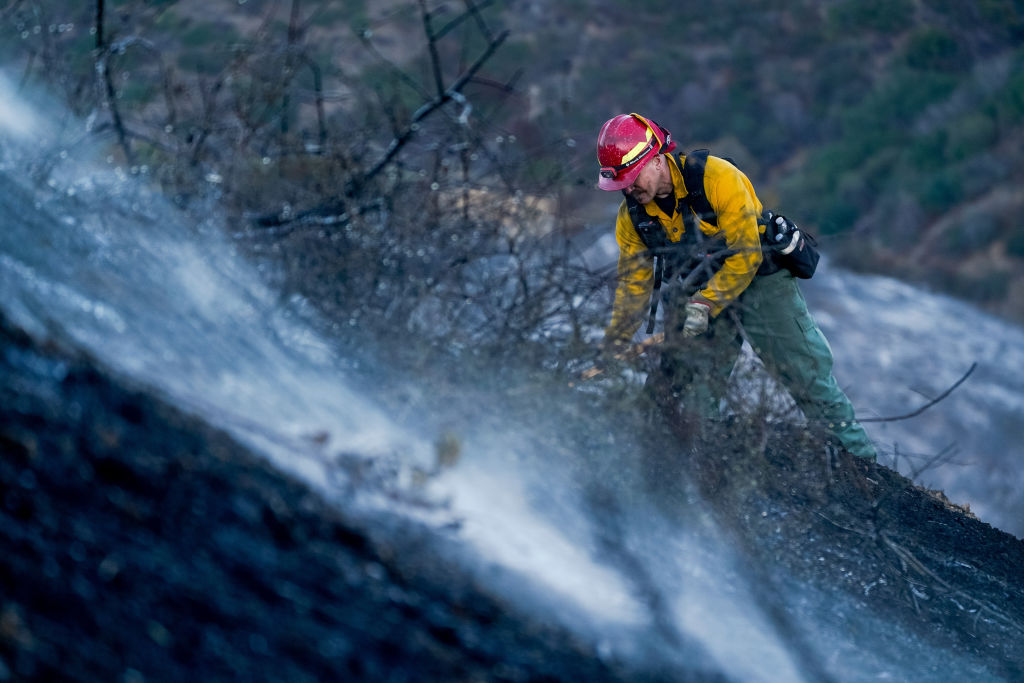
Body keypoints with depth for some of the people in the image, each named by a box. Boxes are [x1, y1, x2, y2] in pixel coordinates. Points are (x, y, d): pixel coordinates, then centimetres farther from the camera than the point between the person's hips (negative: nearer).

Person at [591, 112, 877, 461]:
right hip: (696, 293, 5)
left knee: (808, 373, -5)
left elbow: (746, 254, -25)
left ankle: (859, 457, 6)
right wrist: (611, 348, -5)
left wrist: (705, 305, -31)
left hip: (758, 277, -5)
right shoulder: (632, 216, -8)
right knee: (689, 394, -7)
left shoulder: (717, 177, -26)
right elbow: (633, 284, 2)